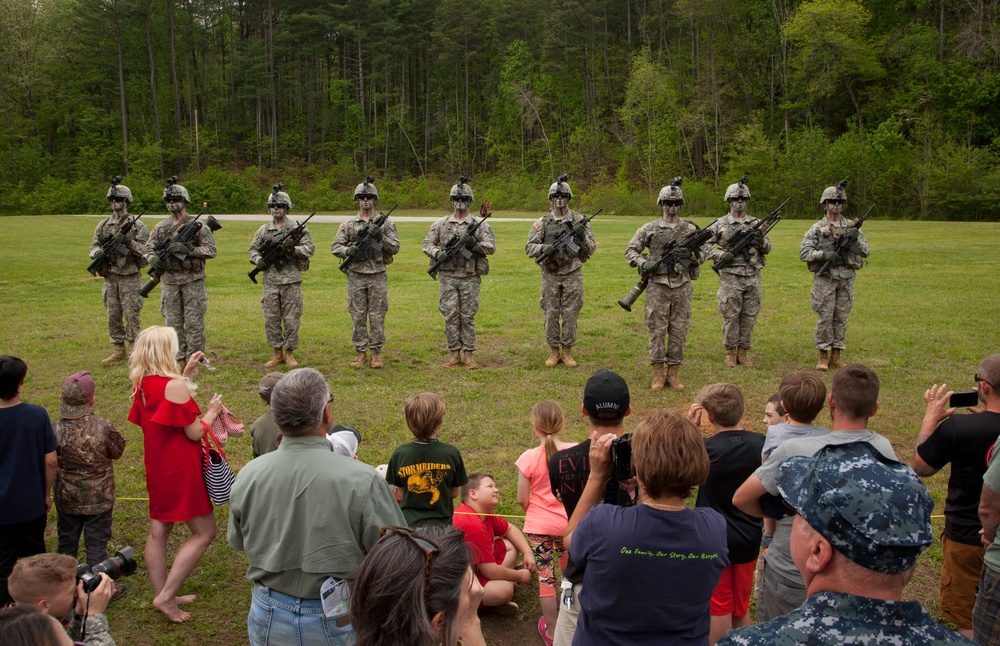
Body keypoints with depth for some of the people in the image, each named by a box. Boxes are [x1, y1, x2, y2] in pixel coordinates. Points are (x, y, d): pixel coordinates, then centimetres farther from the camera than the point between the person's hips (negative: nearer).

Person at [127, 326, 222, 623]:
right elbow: (195, 432, -18)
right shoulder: (174, 386, -23)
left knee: (159, 530, 17)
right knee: (204, 533, 3)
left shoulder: (142, 384, 1)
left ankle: (163, 596, 28)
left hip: (156, 467, 9)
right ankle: (165, 597, 2)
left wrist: (187, 373, 15)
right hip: (180, 470, -9)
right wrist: (212, 411, 0)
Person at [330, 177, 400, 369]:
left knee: (377, 315, 2)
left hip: (378, 276, -1)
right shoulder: (349, 225, 6)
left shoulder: (386, 223, 4)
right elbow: (335, 247, 6)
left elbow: (395, 248, -1)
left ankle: (376, 353, 10)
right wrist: (348, 250, -15)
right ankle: (360, 353, 12)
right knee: (358, 316, 4)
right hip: (356, 276, 1)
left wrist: (380, 236, -17)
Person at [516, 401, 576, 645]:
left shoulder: (529, 458, -19)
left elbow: (522, 500, -13)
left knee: (546, 577, 11)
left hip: (539, 526, -3)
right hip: (570, 523, 3)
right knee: (571, 571, 27)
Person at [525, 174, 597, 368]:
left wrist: (582, 237, -18)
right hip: (550, 276, 0)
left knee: (570, 315, 3)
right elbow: (529, 247, 1)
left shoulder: (580, 221, 2)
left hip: (573, 275, 0)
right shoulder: (542, 222, 1)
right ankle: (554, 351, 16)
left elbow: (591, 249, 2)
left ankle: (567, 352, 14)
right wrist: (544, 248, -18)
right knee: (551, 314, 4)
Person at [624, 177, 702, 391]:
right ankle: (658, 374, 9)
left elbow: (702, 255, 10)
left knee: (679, 331, 4)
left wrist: (690, 254, -13)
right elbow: (630, 251, 5)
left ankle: (673, 373, 14)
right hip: (658, 285, -1)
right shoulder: (649, 229, 4)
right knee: (657, 329, 0)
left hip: (682, 286, 2)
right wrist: (643, 263, -13)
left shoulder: (690, 229, 8)